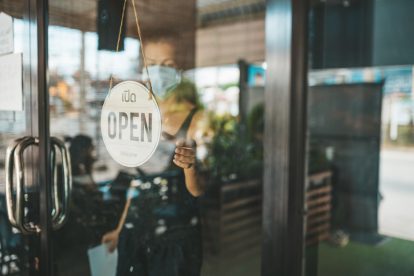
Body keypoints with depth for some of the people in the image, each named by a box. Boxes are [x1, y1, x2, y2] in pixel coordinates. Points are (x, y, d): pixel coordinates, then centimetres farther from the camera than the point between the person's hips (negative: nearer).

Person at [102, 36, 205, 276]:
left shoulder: (195, 119, -10)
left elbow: (197, 190, -11)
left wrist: (190, 165, -32)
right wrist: (120, 229, 17)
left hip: (177, 232, -4)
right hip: (137, 226, 4)